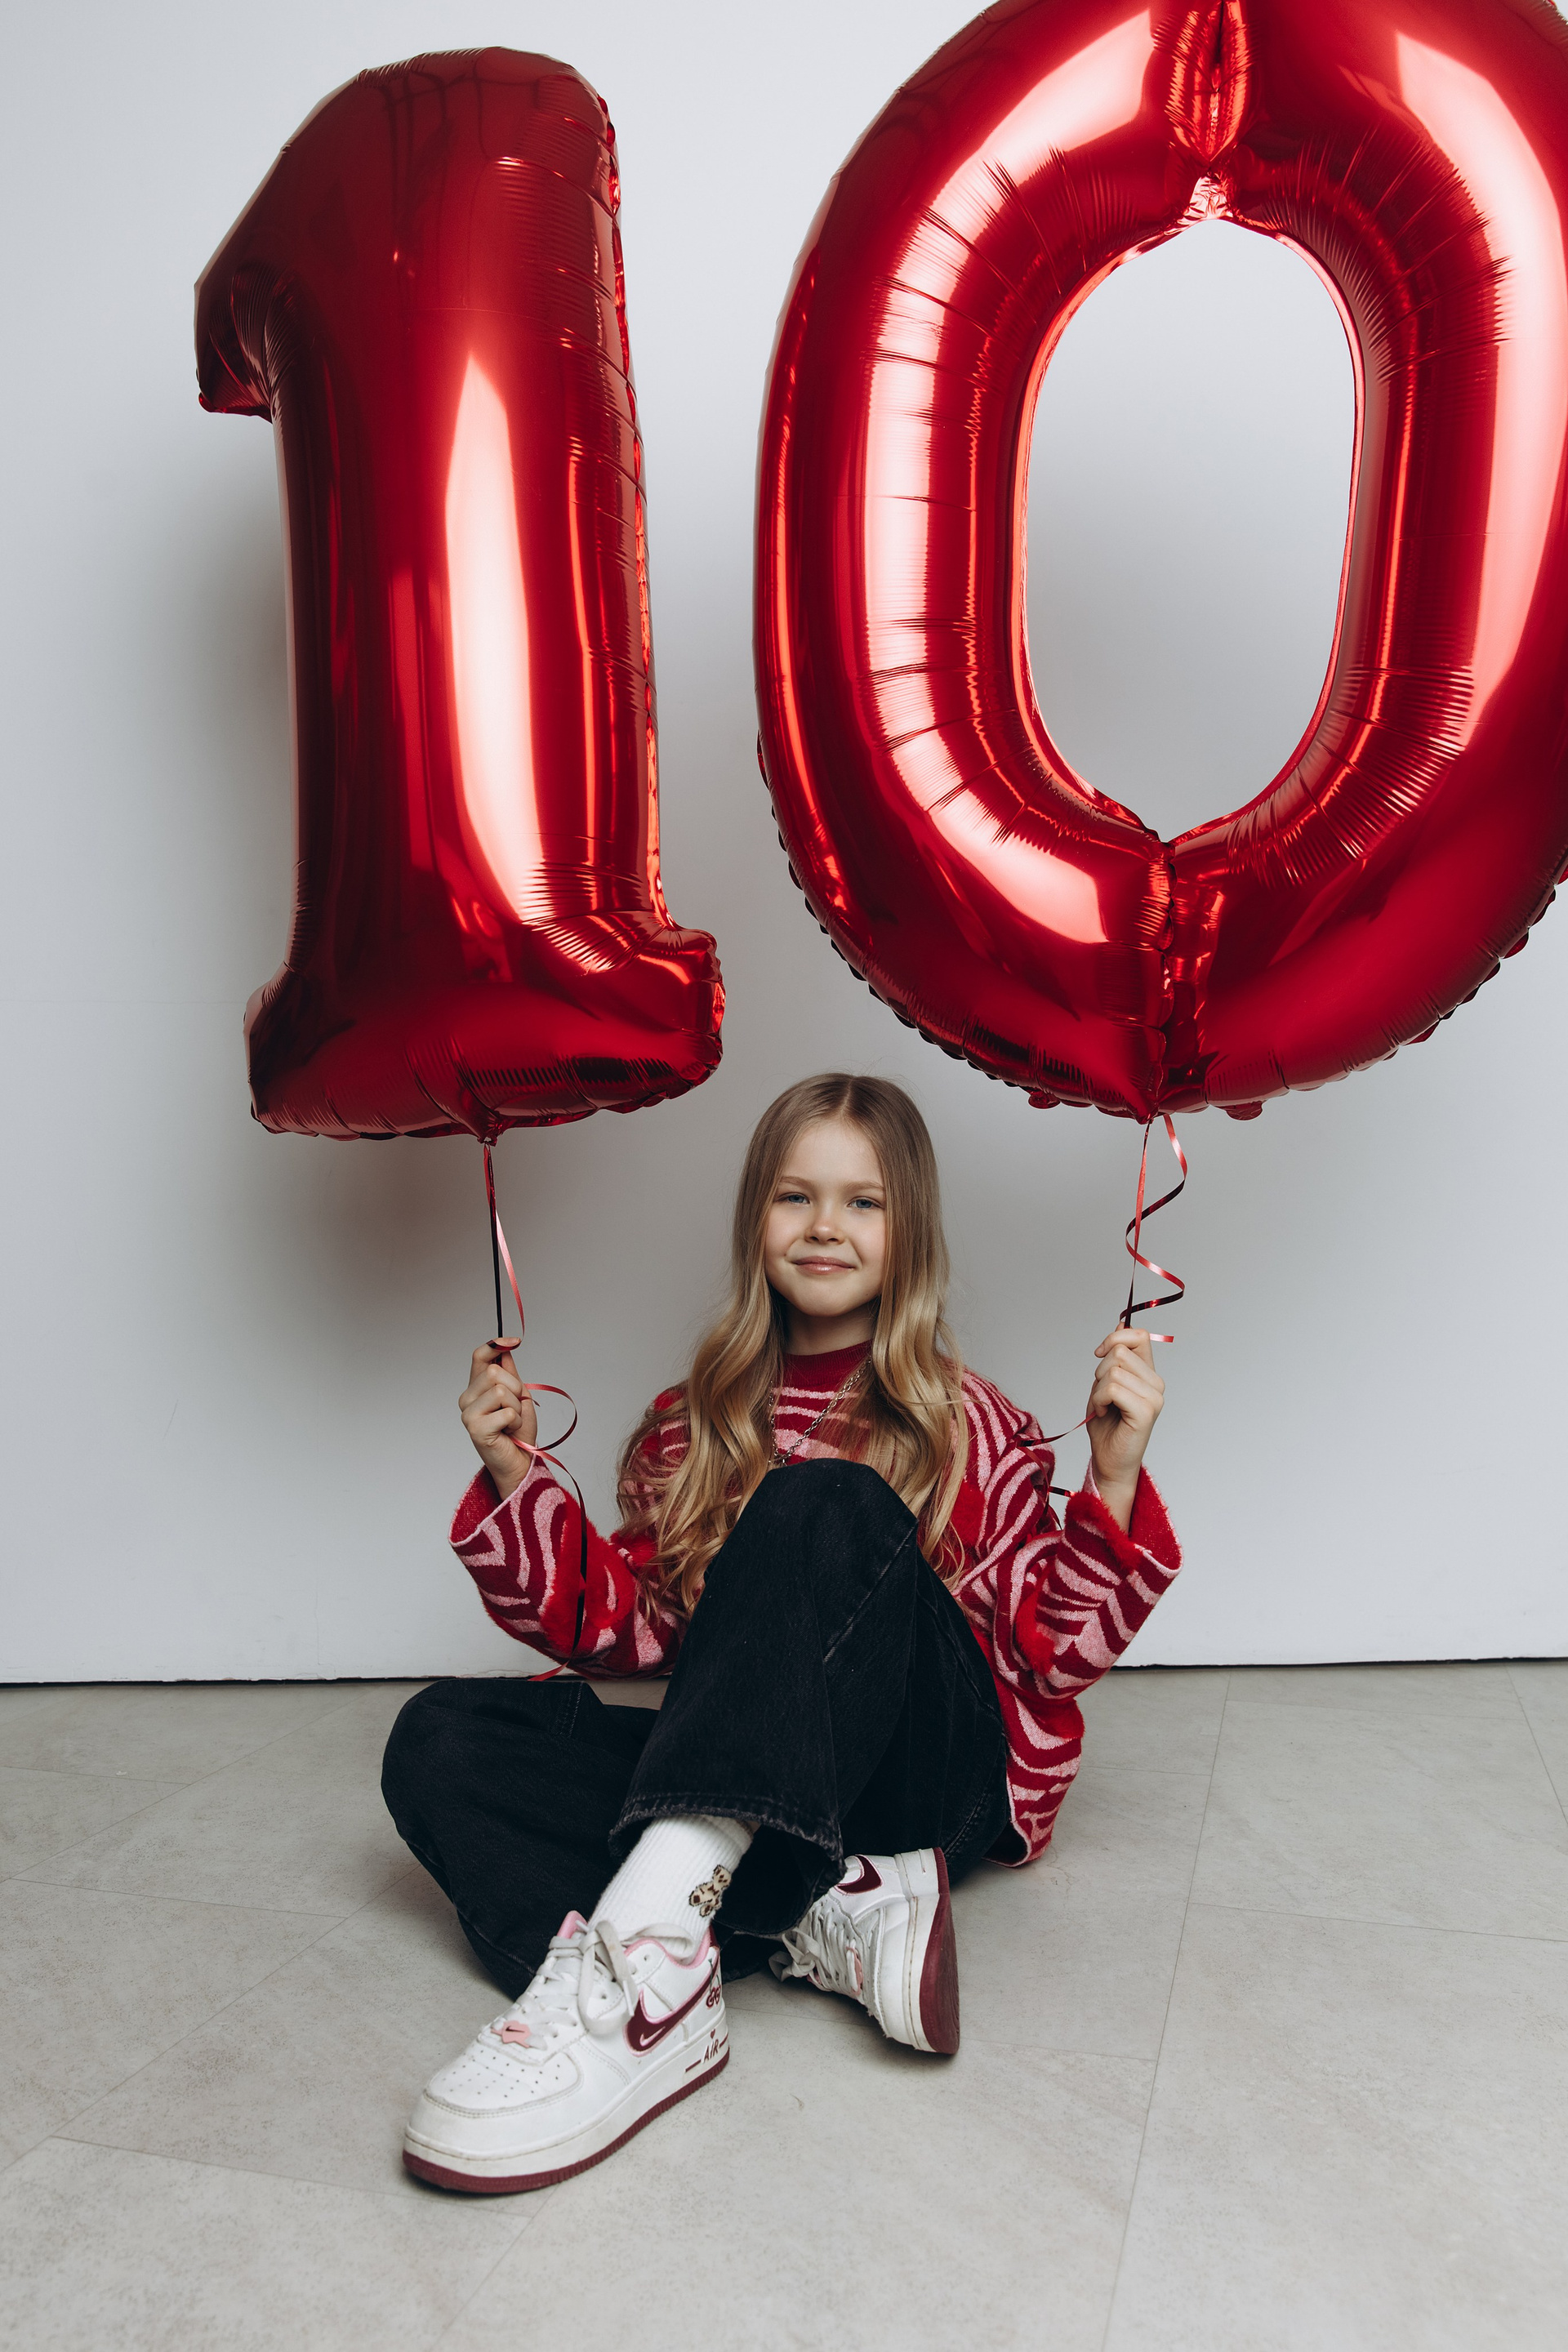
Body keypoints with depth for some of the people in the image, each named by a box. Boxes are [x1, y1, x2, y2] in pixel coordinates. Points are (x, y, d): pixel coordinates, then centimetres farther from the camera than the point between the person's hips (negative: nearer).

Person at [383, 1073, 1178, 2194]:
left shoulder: (969, 1429, 5)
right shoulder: (696, 1425, 15)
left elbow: (1059, 1651, -2)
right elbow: (629, 1630, 11)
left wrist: (1114, 1474, -16)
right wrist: (518, 1483, 1)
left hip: (935, 1783, -4)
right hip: (744, 1789, 4)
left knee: (823, 1505, -29)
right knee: (441, 1741, -15)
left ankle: (648, 1938, -44)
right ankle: (807, 1927, -29)